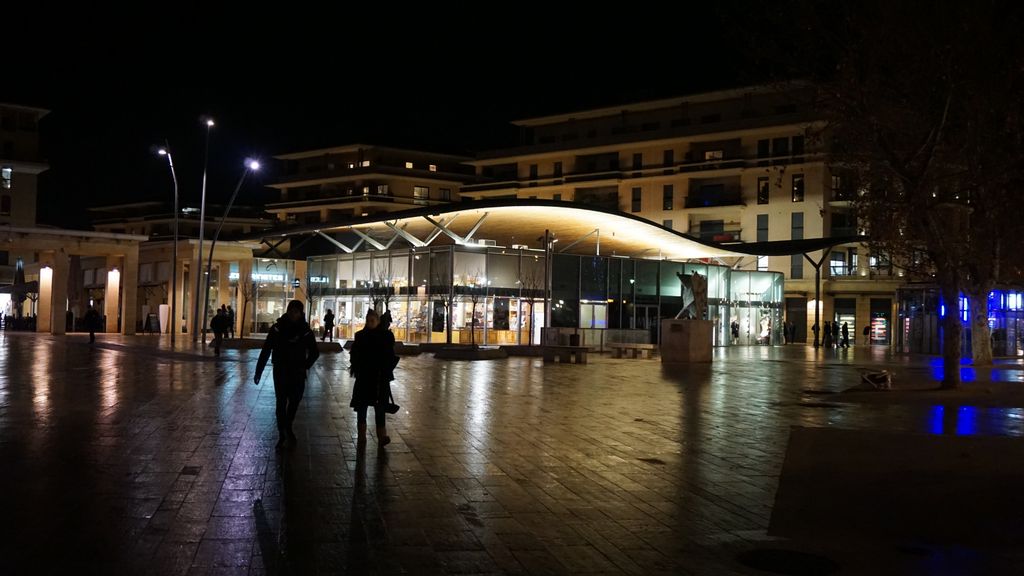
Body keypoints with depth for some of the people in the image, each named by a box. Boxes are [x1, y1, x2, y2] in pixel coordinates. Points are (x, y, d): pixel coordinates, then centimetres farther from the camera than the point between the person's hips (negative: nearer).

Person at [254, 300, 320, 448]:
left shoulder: (305, 330, -5)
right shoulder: (278, 328, -9)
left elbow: (314, 352, 7)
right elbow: (265, 351, -8)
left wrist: (305, 366, -6)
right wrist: (258, 371, -12)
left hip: (297, 373, 2)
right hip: (281, 372, -2)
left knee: (294, 402, 12)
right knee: (281, 403, -1)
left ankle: (288, 428, 35)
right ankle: (282, 435, 8)